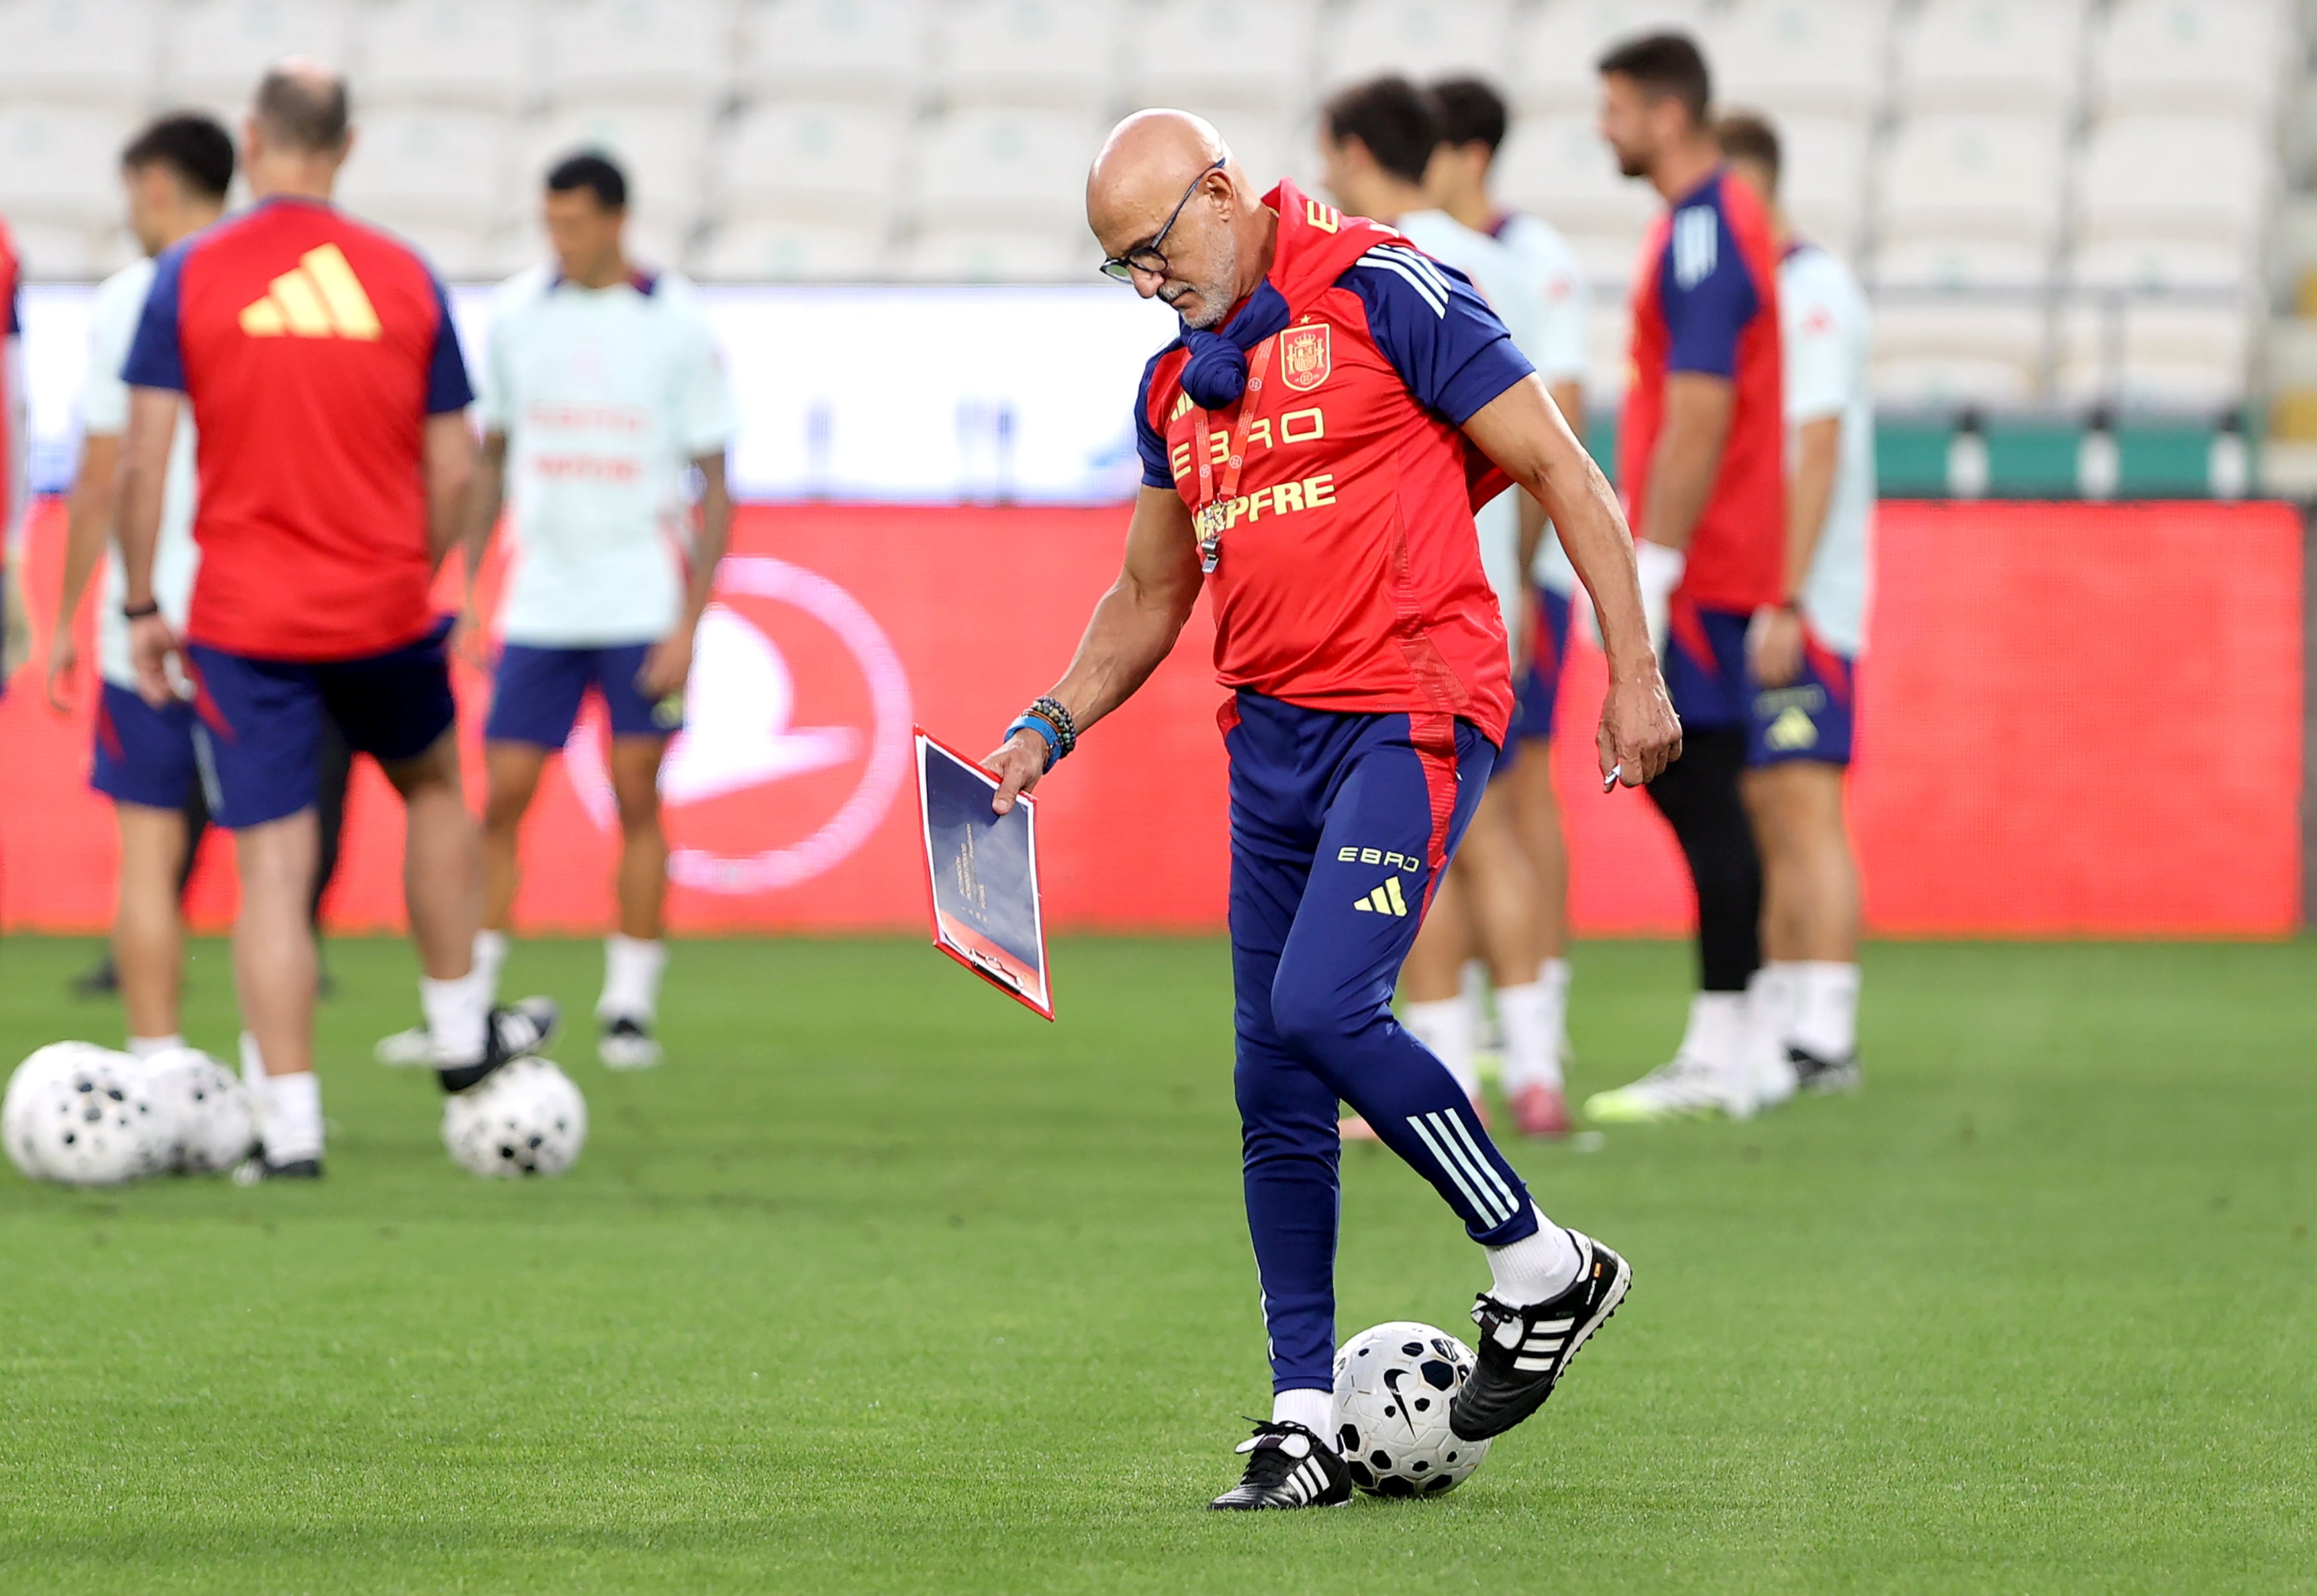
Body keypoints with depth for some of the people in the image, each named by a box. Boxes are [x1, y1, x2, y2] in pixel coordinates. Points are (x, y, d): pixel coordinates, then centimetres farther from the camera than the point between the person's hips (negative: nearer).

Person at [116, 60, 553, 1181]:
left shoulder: (190, 277, -6)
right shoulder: (407, 280, 1)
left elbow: (144, 458, -9)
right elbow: (453, 470, 3)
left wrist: (140, 606, 0)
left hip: (245, 624, -2)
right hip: (384, 610, 2)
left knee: (273, 868, -1)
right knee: (433, 787, 28)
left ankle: (289, 1127, -6)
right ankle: (461, 1035, 37)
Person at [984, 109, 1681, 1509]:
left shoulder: (1382, 292, -7)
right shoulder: (1179, 384, 16)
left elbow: (1561, 470, -6)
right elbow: (1152, 594, 28)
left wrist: (1636, 675, -10)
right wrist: (1050, 730, 13)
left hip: (1412, 716, -8)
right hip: (1273, 735, 8)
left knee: (1322, 1004, -22)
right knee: (1275, 1088, 4)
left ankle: (1543, 1271, -4)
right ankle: (1306, 1420, 9)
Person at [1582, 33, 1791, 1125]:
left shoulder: (1703, 236, -15)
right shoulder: (1712, 223, 17)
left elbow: (1698, 418, -22)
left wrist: (1649, 571, -22)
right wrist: (1635, 557, 24)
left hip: (1697, 567, -10)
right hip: (1712, 567, 10)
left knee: (1699, 787, -8)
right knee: (1679, 781, 11)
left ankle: (1721, 1055, -8)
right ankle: (1741, 1043, 14)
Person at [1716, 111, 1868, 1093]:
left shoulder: (1813, 293, -11)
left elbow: (1817, 454, -17)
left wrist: (1786, 603, -22)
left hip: (1799, 606, -9)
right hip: (1736, 604, 9)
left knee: (1804, 808, -12)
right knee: (1766, 819, 9)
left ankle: (1826, 1039, -14)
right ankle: (1778, 1033, 11)